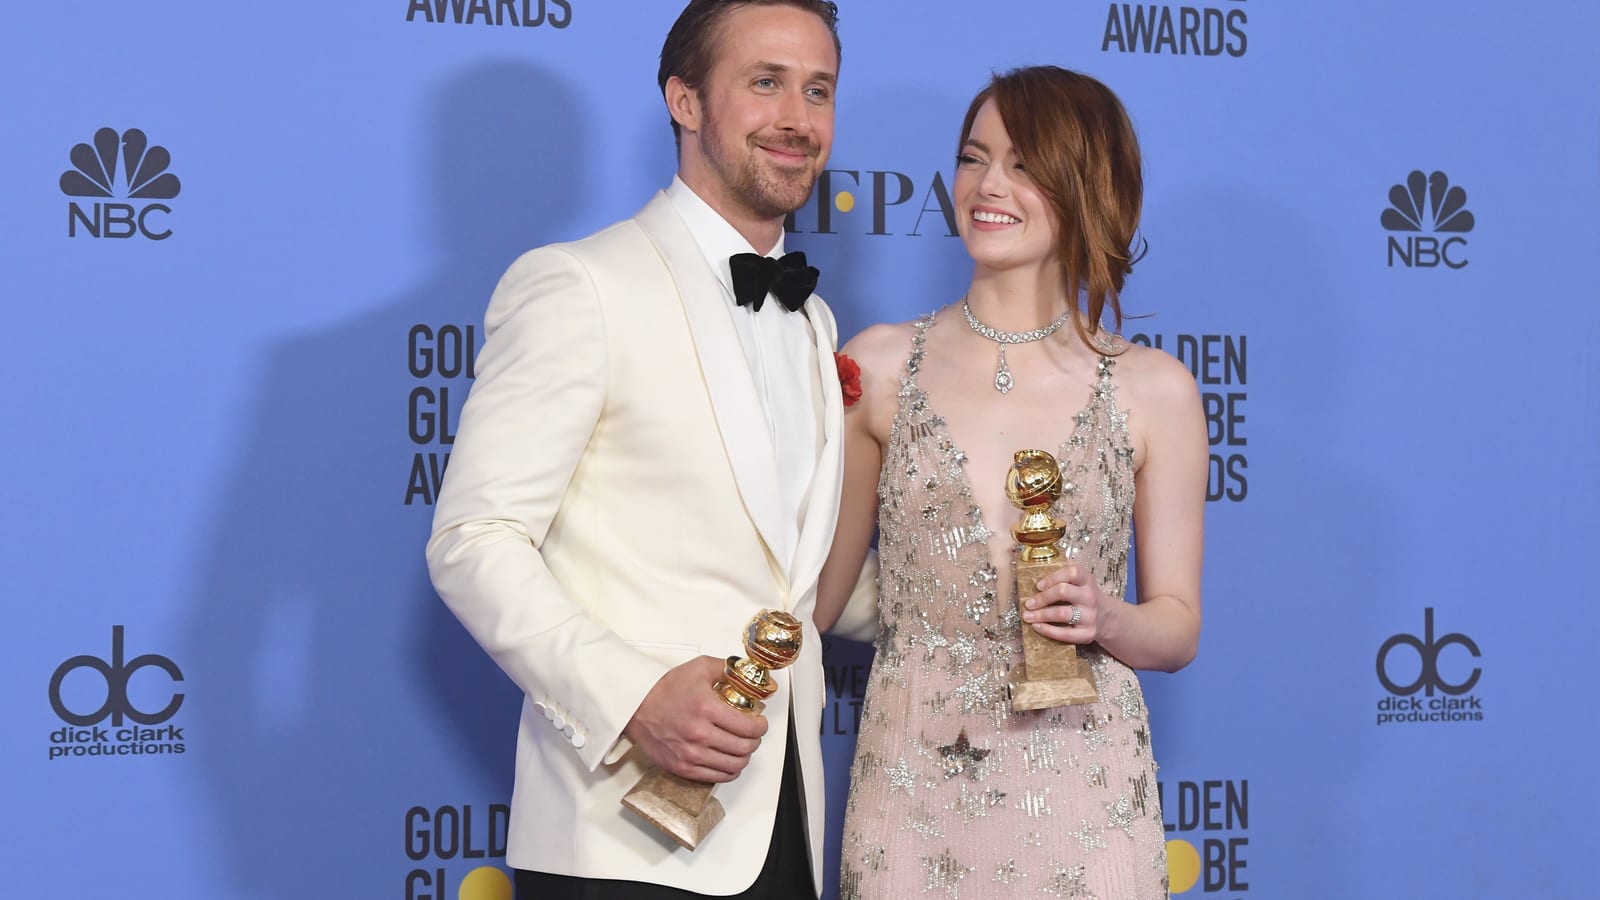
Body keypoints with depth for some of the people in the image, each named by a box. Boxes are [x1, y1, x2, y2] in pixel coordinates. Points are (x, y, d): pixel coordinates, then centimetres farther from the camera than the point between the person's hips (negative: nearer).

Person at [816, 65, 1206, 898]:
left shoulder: (1154, 391, 0)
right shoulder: (878, 368, 1)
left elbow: (1178, 627, 5)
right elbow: (818, 594, 8)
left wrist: (1104, 620, -12)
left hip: (1078, 791, 0)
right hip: (912, 789, 1)